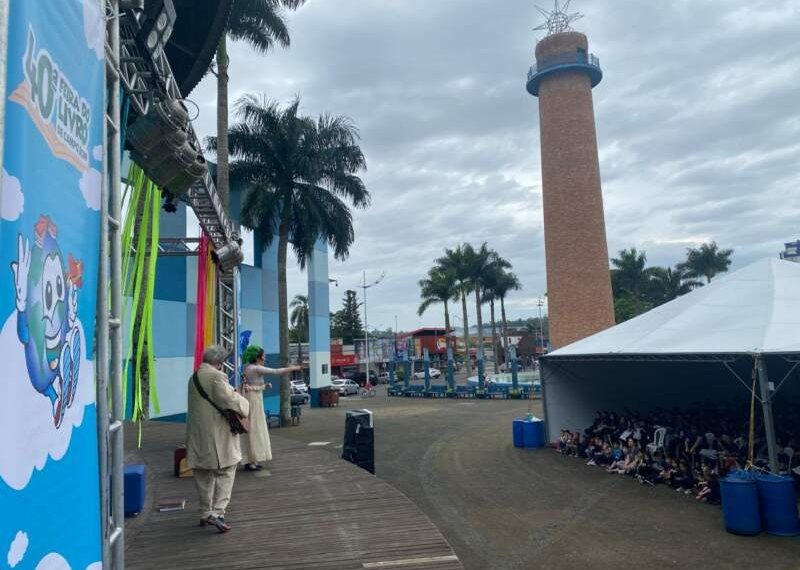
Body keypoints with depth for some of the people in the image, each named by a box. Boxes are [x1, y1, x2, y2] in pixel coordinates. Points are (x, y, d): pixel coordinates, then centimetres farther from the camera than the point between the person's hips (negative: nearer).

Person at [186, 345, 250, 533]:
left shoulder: (194, 376, 10)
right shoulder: (216, 376, -17)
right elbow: (231, 400, -21)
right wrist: (245, 406, -2)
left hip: (197, 435, 8)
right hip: (217, 435, -8)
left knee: (204, 476, 17)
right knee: (225, 472, 2)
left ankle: (205, 513, 27)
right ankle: (217, 512, -8)